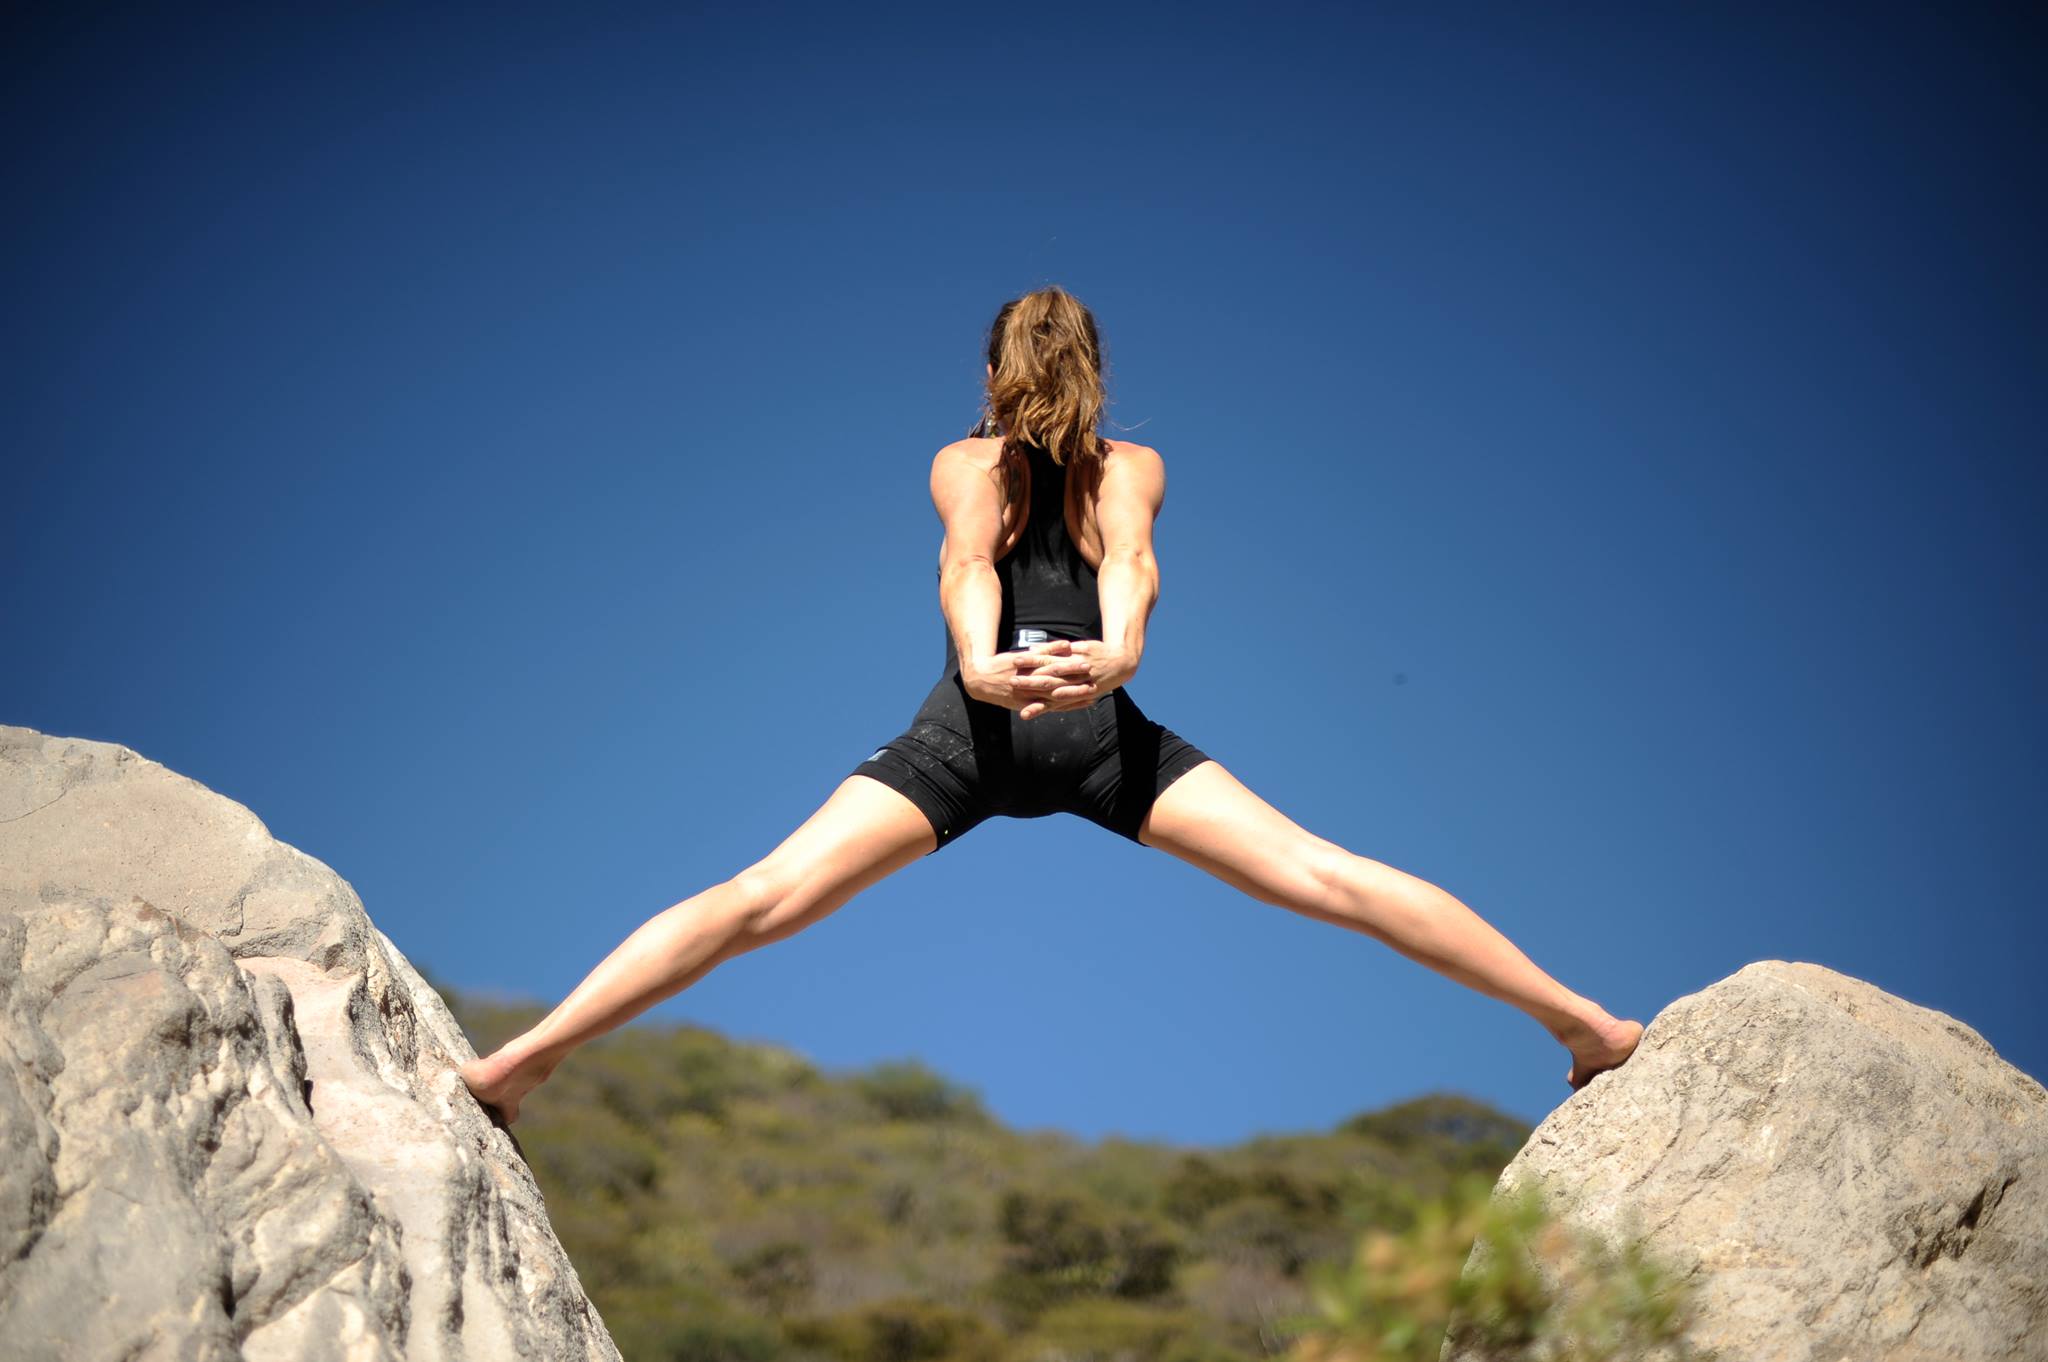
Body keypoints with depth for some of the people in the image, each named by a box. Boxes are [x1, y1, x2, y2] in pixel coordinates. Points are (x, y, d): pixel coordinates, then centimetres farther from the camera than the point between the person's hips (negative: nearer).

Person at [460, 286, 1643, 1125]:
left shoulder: (960, 463, 25)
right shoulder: (1133, 465, 25)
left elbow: (966, 558, 1)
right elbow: (1130, 557, 1)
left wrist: (985, 666, -19)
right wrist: (1119, 653, -20)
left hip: (980, 720, 0)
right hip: (1099, 727, 0)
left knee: (761, 900, -6)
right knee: (1331, 879, -1)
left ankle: (517, 1064, -12)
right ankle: (1587, 1026, 2)